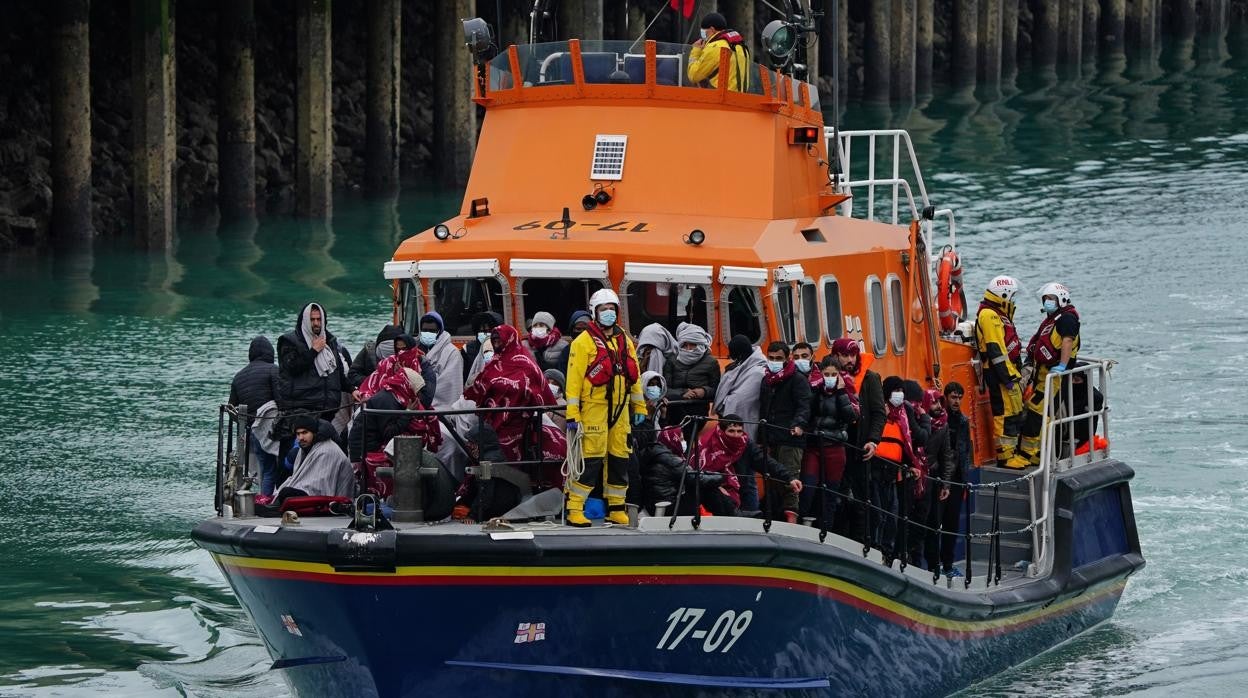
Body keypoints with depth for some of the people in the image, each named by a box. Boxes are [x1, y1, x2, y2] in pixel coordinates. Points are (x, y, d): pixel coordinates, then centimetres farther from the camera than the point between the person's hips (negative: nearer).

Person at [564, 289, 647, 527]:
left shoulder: (624, 341, 16)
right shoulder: (584, 342, -3)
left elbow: (634, 375, 21)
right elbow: (574, 378, -8)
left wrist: (639, 407, 17)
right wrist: (572, 414, -13)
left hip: (620, 409, 6)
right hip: (593, 407, -6)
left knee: (620, 458, 7)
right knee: (591, 458, -11)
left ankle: (616, 508, 16)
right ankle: (574, 509, -8)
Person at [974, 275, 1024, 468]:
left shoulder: (997, 315, 19)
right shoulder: (989, 316, -15)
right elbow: (995, 349, -22)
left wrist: (1013, 373, 28)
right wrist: (1007, 377, -23)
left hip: (1007, 372, 11)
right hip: (1000, 373, -11)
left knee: (1015, 413, 14)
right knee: (1006, 413, -10)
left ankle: (1012, 452, 20)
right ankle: (1005, 457, -8)